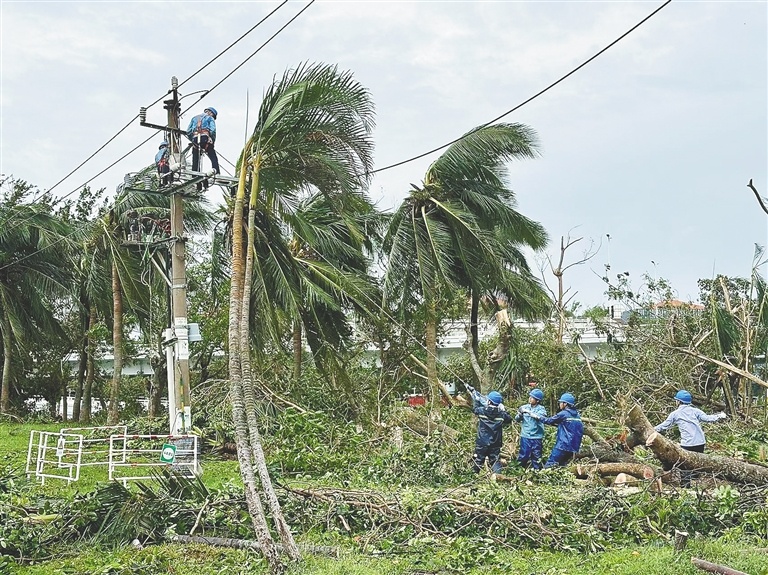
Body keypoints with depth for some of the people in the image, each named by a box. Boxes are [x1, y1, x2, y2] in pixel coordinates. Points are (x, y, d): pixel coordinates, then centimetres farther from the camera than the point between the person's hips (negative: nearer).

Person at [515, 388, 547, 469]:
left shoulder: (541, 409, -2)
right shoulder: (525, 407, 4)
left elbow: (540, 417, -21)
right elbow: (517, 419, 3)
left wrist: (528, 412, -25)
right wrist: (520, 414, -18)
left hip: (536, 437, -1)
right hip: (525, 436, 1)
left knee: (536, 457, 8)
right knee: (523, 456, 3)